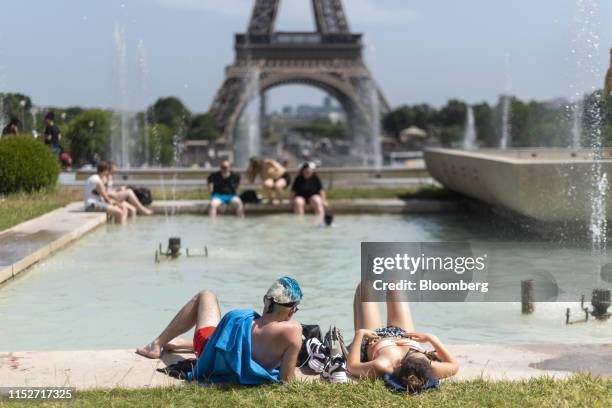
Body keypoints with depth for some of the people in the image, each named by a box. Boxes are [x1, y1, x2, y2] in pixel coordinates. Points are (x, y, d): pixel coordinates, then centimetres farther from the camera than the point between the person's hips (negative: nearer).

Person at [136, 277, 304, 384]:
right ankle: (180, 343, 49)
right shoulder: (293, 330, -34)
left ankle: (157, 344, 28)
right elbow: (285, 380, -27)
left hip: (211, 367, -2)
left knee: (205, 296, 16)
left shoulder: (234, 318, -30)